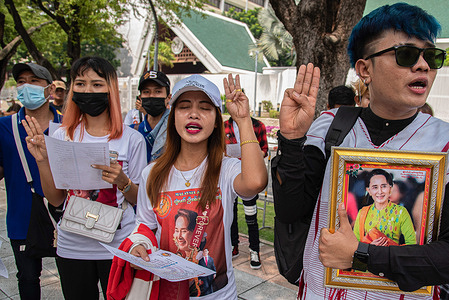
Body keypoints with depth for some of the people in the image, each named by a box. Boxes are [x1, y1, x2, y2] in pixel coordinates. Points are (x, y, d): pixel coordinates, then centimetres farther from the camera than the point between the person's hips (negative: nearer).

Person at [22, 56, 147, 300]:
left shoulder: (131, 139, -7)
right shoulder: (63, 136, 0)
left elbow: (140, 199, -2)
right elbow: (56, 199, 2)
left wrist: (122, 181, -22)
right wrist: (42, 161, -11)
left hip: (118, 246, -2)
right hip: (72, 247, 2)